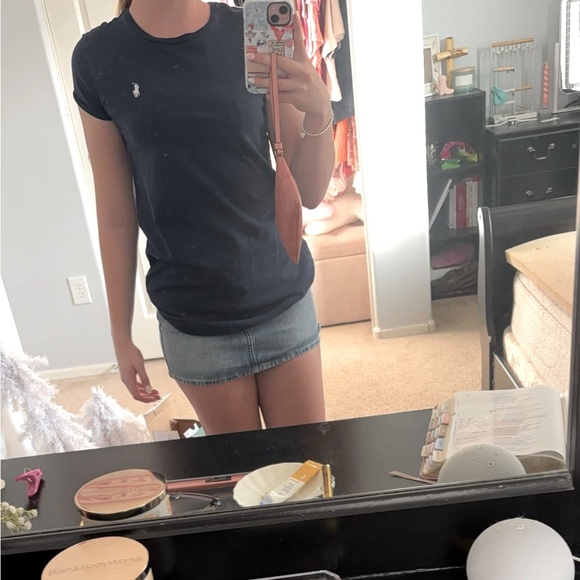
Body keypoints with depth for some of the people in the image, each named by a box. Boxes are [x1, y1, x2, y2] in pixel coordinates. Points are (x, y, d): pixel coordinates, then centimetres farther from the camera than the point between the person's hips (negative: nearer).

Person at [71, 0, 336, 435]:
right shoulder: (99, 57, -5)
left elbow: (309, 193, -4)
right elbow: (116, 214, -1)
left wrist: (319, 112, -23)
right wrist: (121, 335, 3)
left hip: (285, 302, 1)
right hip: (194, 322, 0)